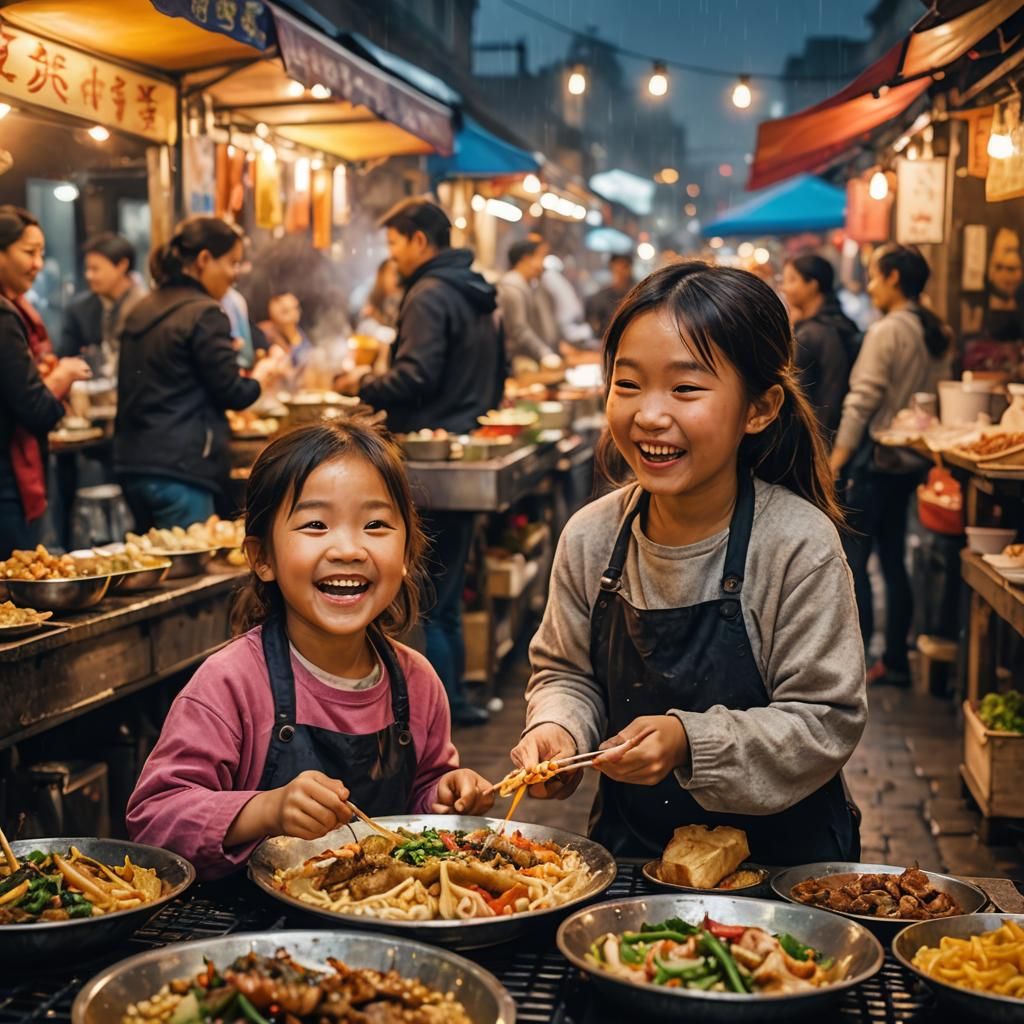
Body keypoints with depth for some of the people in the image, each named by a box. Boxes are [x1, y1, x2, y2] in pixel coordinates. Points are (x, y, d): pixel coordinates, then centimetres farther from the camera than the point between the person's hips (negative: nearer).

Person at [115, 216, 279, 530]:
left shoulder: (141, 311, 13)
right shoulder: (203, 314, -12)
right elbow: (233, 394, -10)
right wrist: (261, 376, 10)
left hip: (131, 462, 9)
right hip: (179, 468, -9)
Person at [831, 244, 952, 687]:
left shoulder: (886, 331, -15)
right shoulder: (939, 335, 9)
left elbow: (862, 403, -17)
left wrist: (833, 466, -14)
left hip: (875, 457, -8)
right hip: (911, 460, 8)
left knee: (852, 559, -2)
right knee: (894, 559, 14)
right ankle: (895, 661, 19)